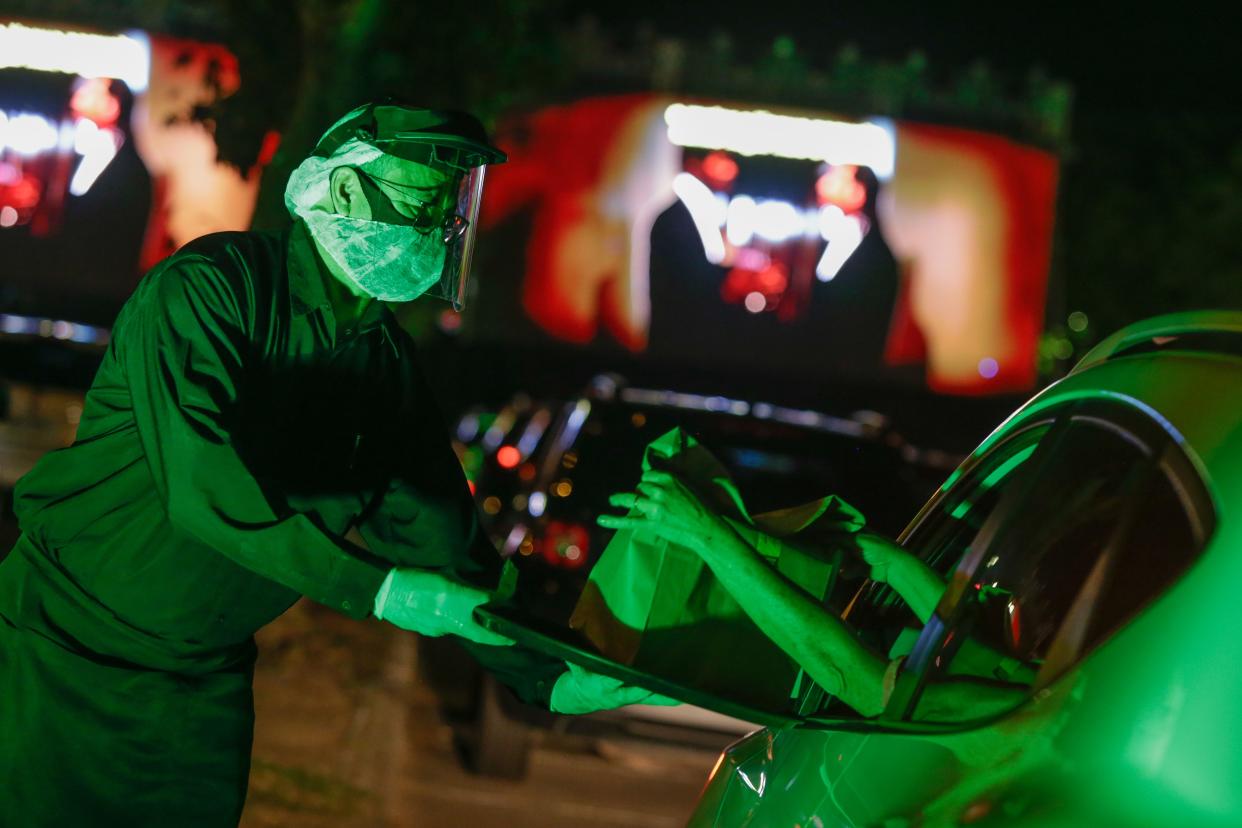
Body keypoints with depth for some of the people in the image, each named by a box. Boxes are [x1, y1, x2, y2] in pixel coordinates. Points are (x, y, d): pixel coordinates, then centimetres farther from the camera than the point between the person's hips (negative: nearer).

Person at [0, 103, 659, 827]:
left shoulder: (388, 359, 2)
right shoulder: (207, 285, -19)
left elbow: (435, 525, 5)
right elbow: (201, 485, -32)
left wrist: (547, 677, -3)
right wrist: (379, 587, -35)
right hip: (68, 640, -6)